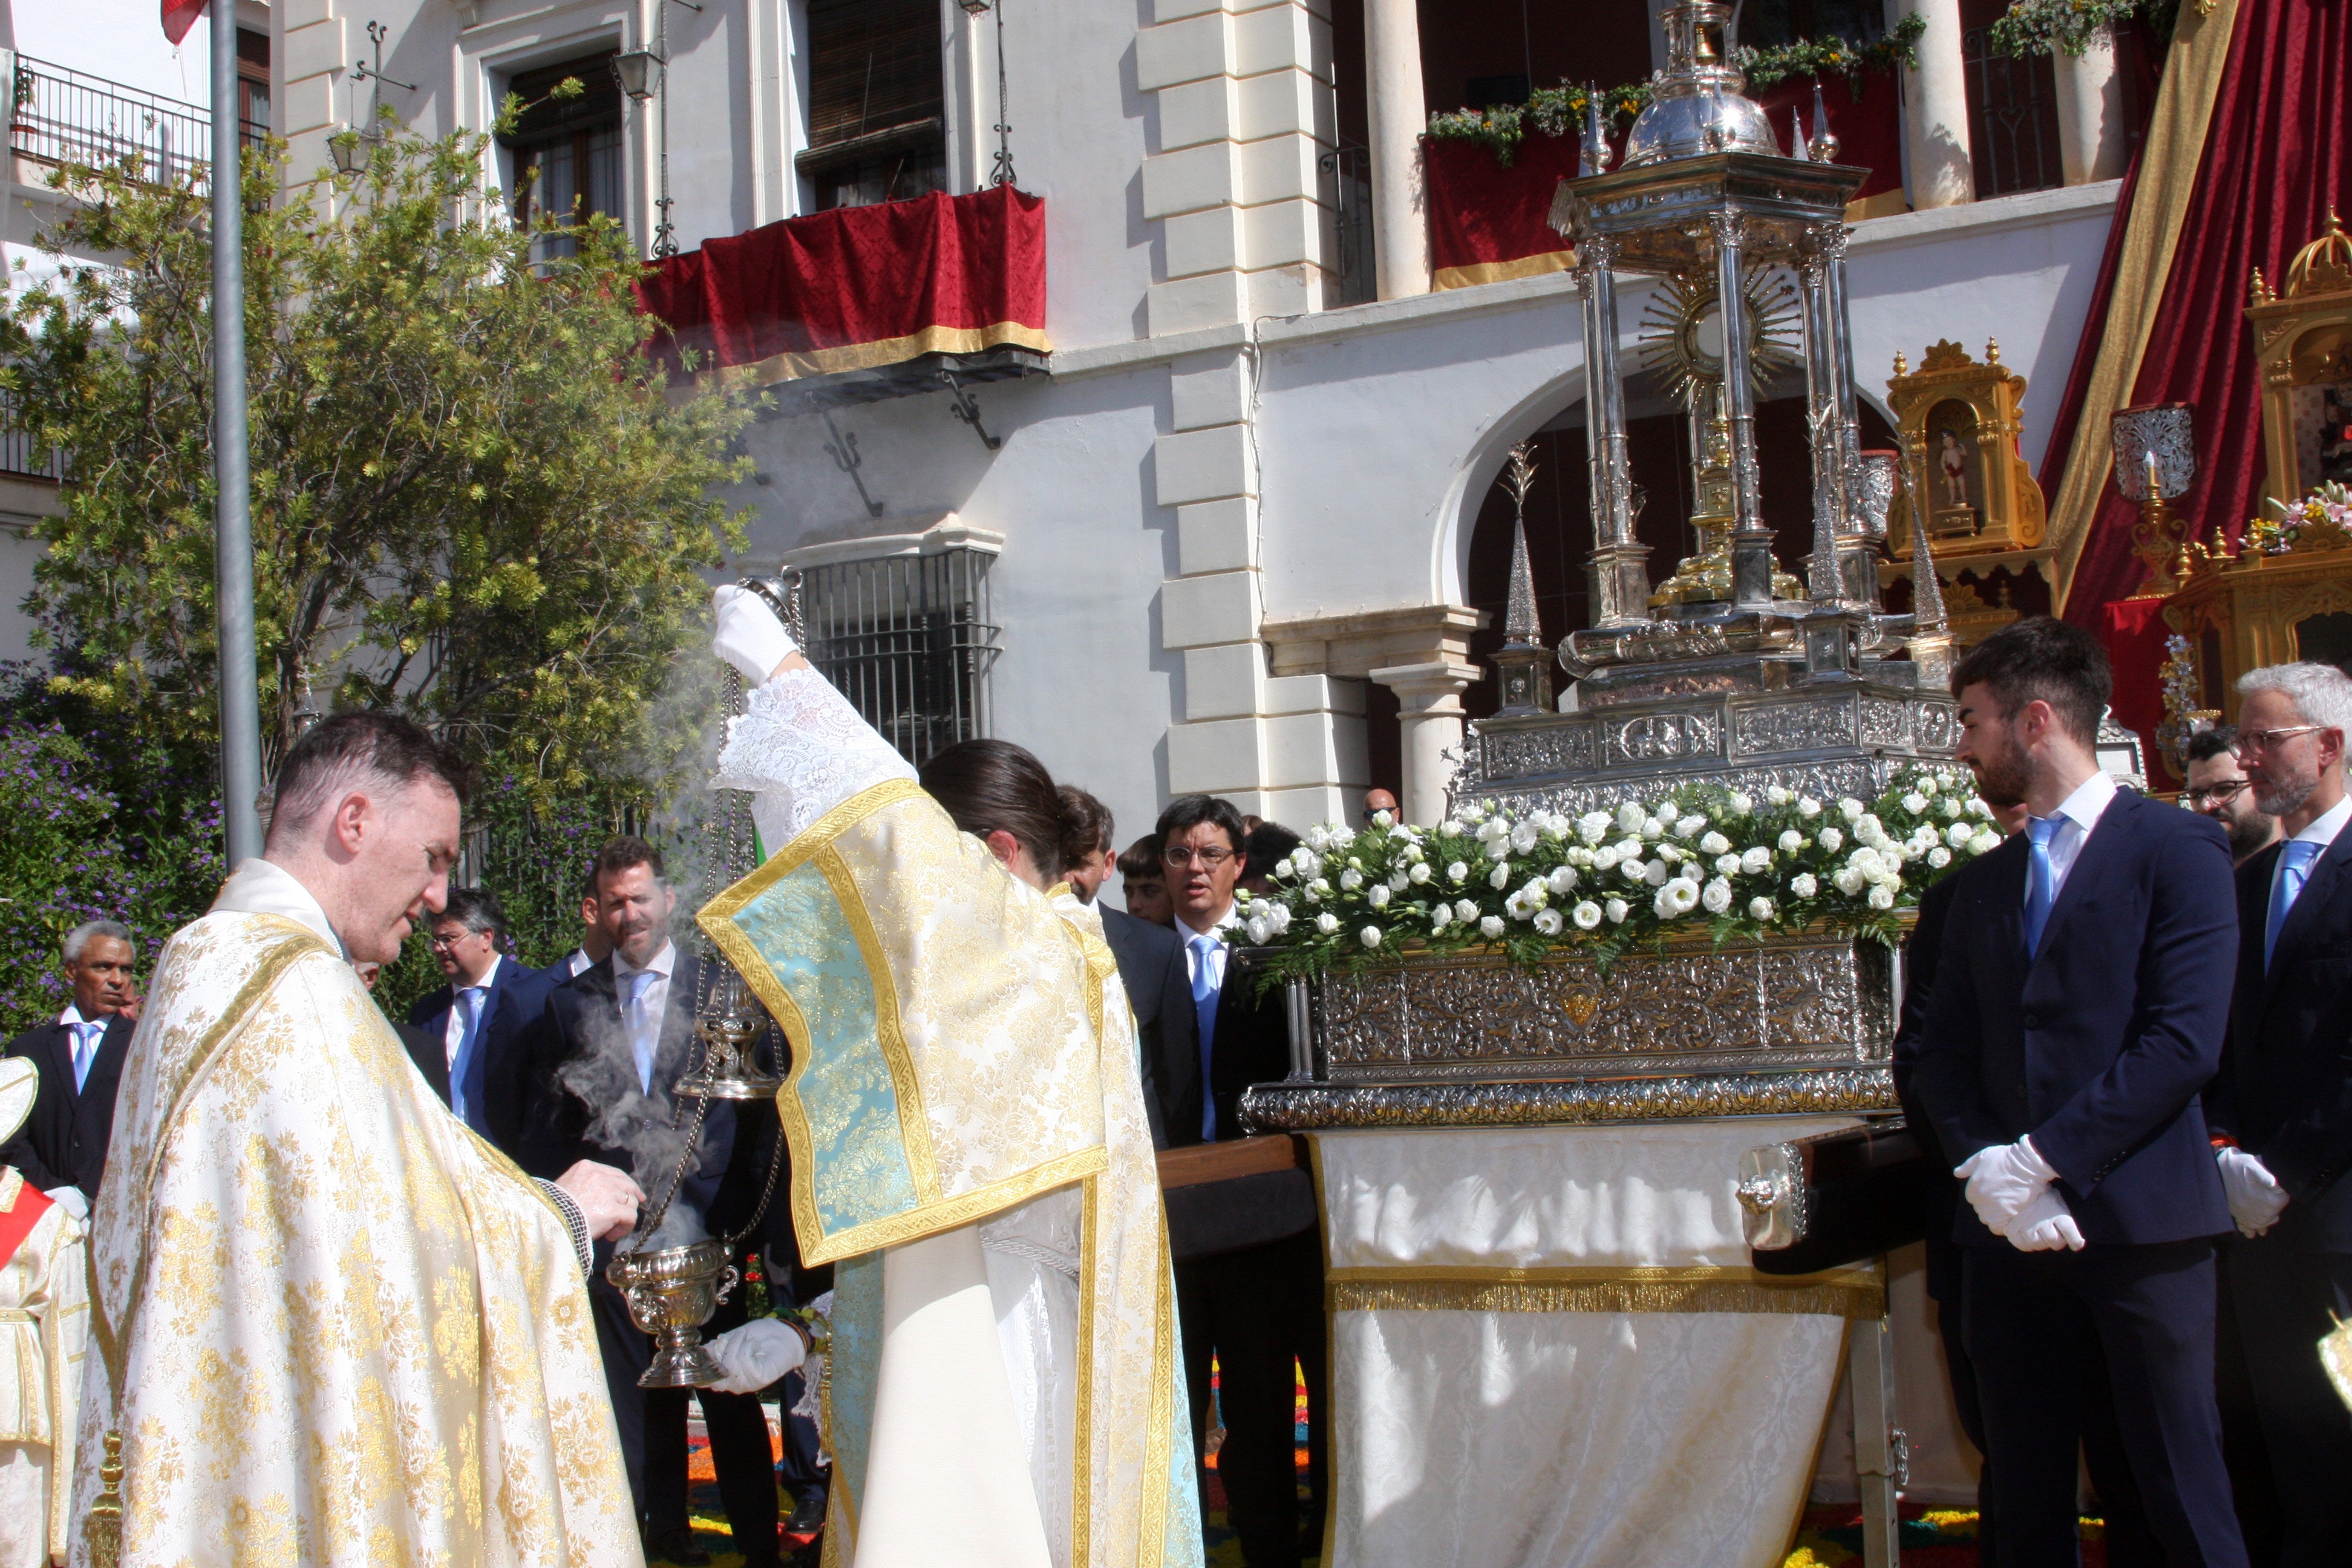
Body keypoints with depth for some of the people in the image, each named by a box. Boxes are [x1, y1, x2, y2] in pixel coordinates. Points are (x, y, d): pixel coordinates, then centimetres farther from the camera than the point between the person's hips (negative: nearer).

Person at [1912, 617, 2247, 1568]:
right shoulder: (1983, 884, 18)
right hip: (2009, 1230, 6)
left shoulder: (2177, 848, -1)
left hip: (2139, 1224, -6)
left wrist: (2046, 1157, -14)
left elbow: (2184, 1041, -11)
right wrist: (1984, 1163, -6)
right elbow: (1943, 1057, 14)